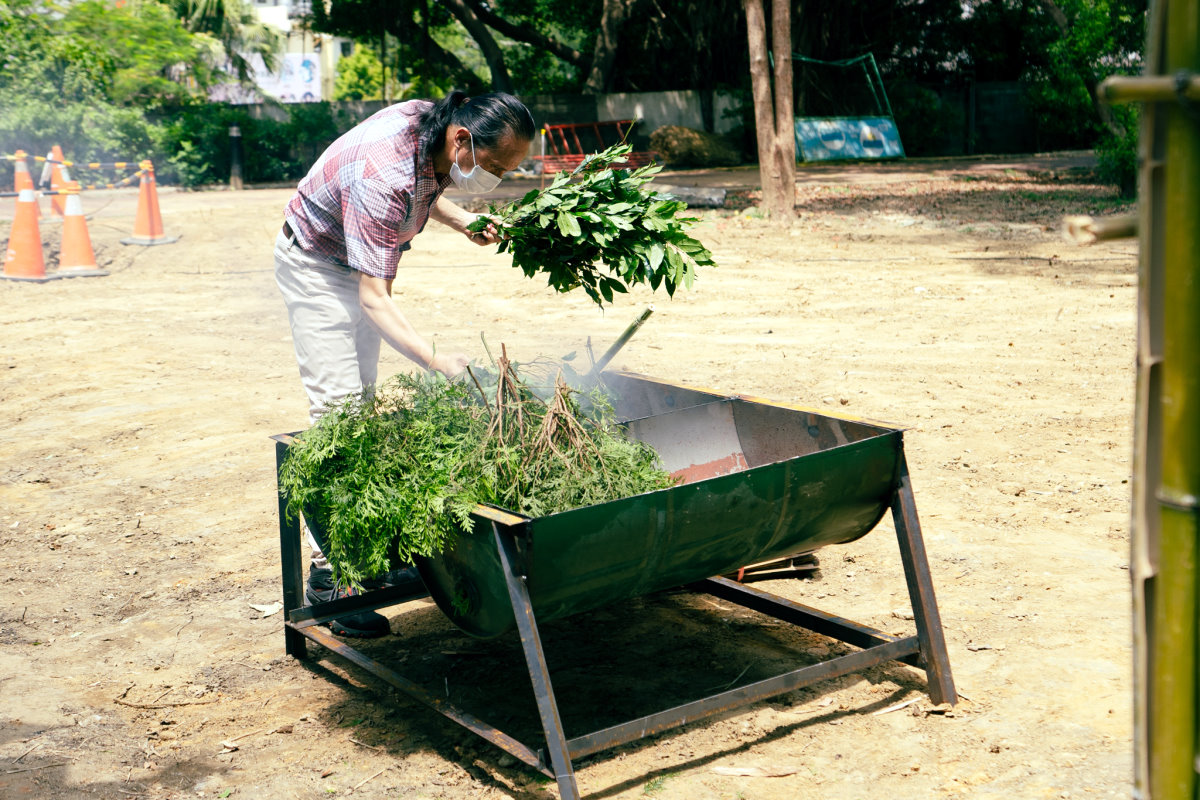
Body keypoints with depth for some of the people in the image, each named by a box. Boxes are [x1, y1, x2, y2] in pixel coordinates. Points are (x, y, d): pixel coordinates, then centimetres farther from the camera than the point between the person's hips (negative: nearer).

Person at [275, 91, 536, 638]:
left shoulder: (429, 124, -14)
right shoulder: (382, 177, -39)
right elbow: (373, 297, -41)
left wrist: (463, 221, -8)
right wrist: (435, 361, -53)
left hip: (360, 260, 9)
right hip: (316, 264, -9)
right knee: (336, 408, -14)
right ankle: (327, 572, -10)